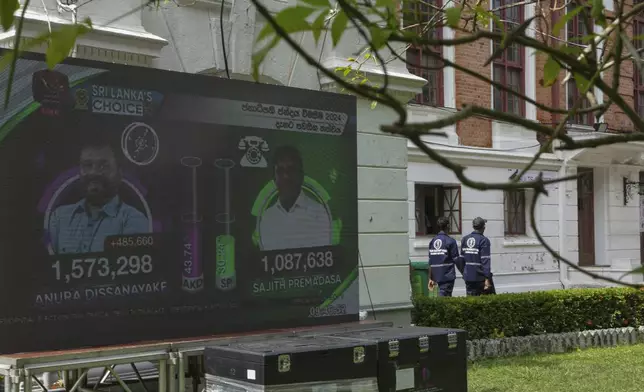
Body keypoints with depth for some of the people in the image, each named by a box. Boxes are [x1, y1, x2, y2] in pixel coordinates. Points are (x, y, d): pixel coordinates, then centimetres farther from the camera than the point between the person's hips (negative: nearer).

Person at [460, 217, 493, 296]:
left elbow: (462, 258, 10)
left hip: (468, 277, 6)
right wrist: (487, 278, -16)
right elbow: (485, 261, -16)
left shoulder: (464, 239, 8)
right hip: (480, 277, -6)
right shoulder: (484, 240, -12)